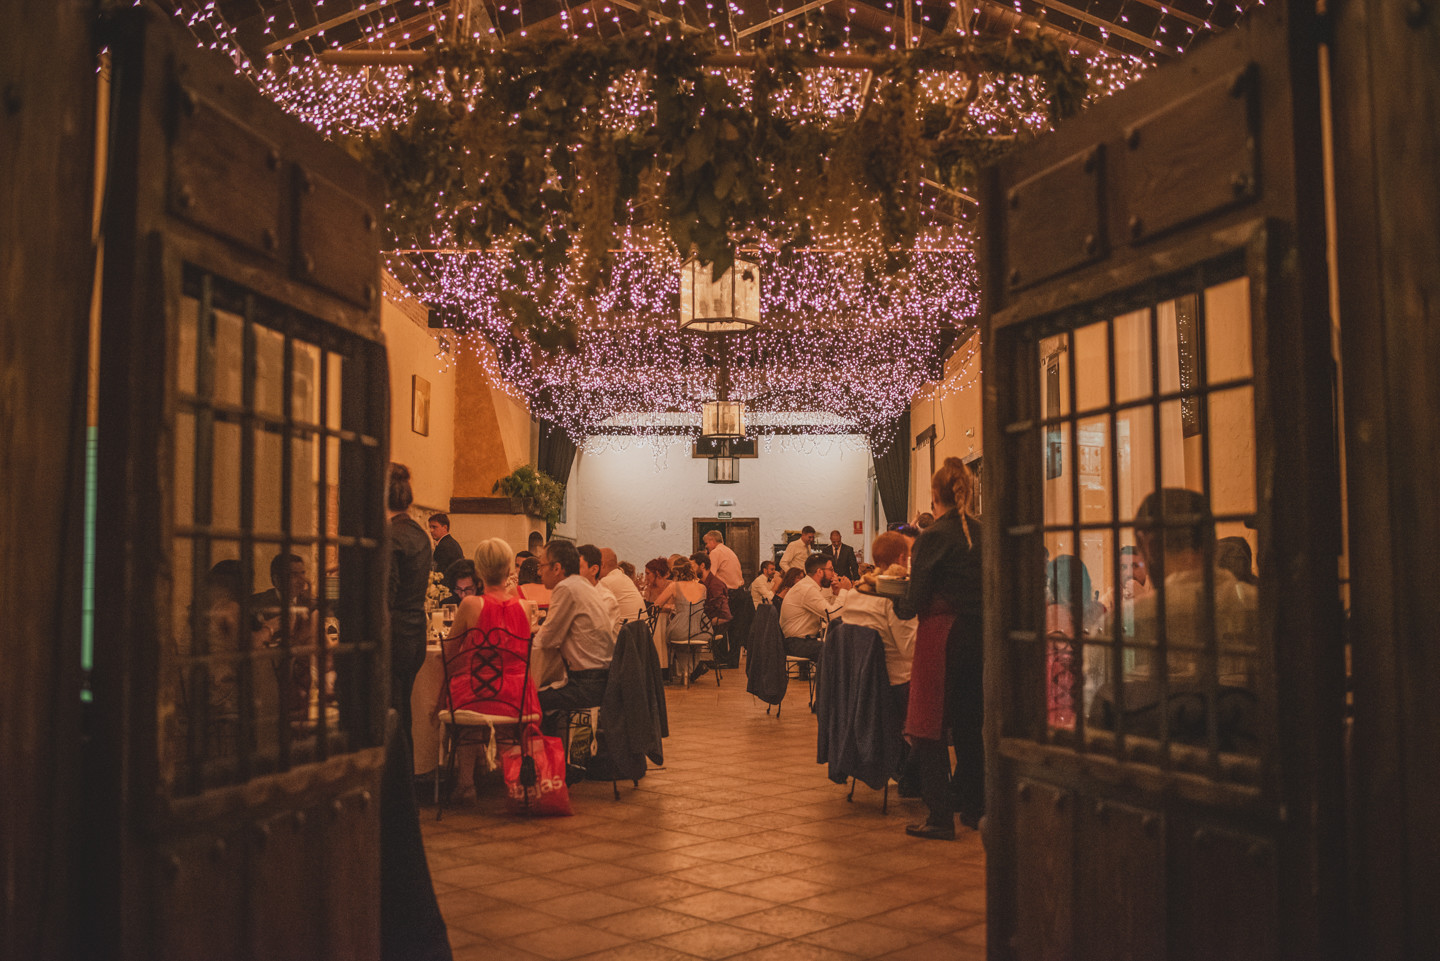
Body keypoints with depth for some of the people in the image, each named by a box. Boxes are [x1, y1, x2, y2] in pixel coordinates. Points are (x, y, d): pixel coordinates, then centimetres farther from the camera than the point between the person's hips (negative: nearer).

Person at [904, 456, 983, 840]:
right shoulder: (982, 534, 4)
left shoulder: (933, 537, -13)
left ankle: (940, 815, 2)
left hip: (942, 633, -6)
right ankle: (973, 807, 25)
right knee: (969, 723, 17)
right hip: (978, 633, 6)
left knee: (930, 726, 2)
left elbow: (916, 601, -13)